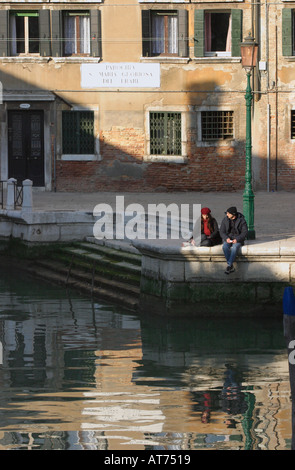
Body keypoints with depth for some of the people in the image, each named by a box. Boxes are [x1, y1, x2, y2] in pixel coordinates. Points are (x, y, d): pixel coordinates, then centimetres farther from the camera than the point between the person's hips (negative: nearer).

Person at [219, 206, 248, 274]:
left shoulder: (241, 220, -7)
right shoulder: (225, 220, 2)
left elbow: (245, 232, -8)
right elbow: (222, 232, 3)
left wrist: (237, 239, -22)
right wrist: (226, 238, -18)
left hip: (238, 239, -3)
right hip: (228, 238, 3)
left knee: (234, 248, -35)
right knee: (225, 247, -30)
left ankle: (229, 266, -33)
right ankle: (231, 267, -27)